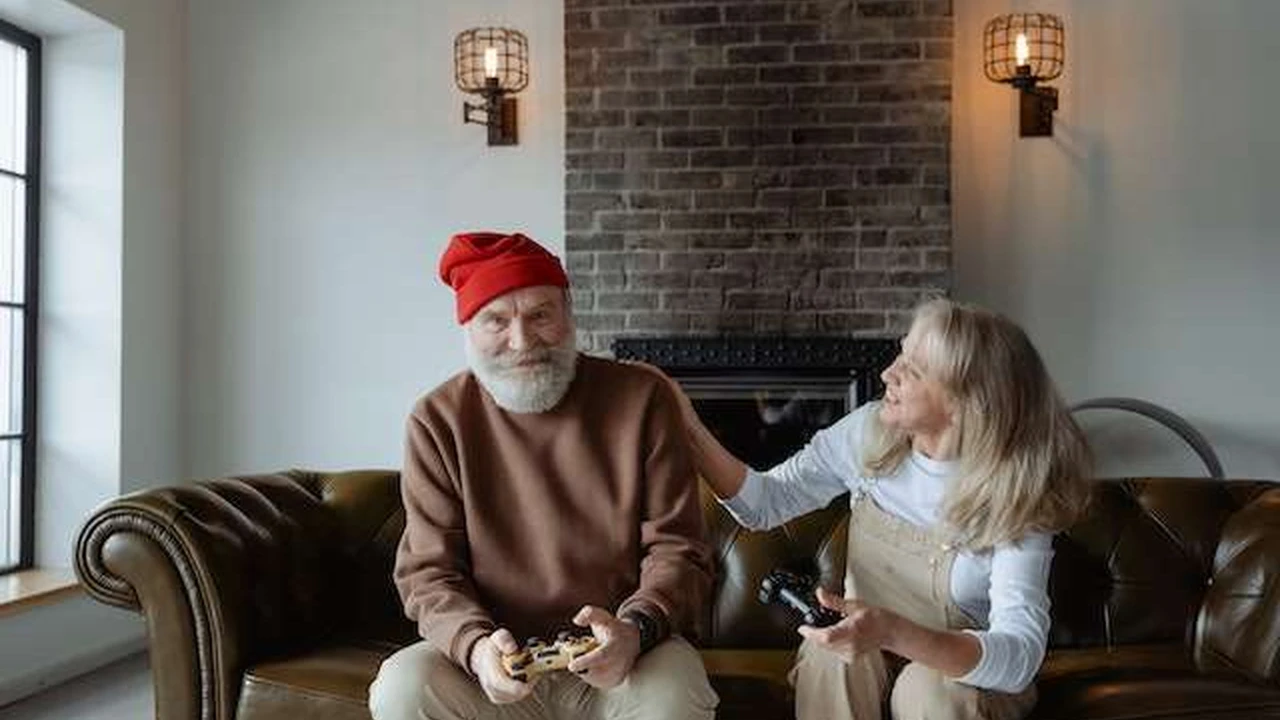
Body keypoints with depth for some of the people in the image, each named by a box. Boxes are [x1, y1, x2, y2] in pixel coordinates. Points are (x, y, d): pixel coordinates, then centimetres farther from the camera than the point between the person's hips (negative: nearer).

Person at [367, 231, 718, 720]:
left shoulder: (642, 400, -2)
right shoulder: (438, 421, 0)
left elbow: (676, 549, -2)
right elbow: (428, 571, -1)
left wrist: (636, 629, -23)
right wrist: (476, 644, -22)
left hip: (615, 660, -1)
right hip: (501, 662, 2)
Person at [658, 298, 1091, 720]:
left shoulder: (1014, 496, -22)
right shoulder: (869, 433, -11)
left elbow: (1020, 656, -31)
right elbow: (765, 503, -3)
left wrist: (892, 633, -48)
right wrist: (691, 431, -19)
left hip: (966, 674, -2)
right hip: (868, 652, 3)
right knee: (833, 654, -29)